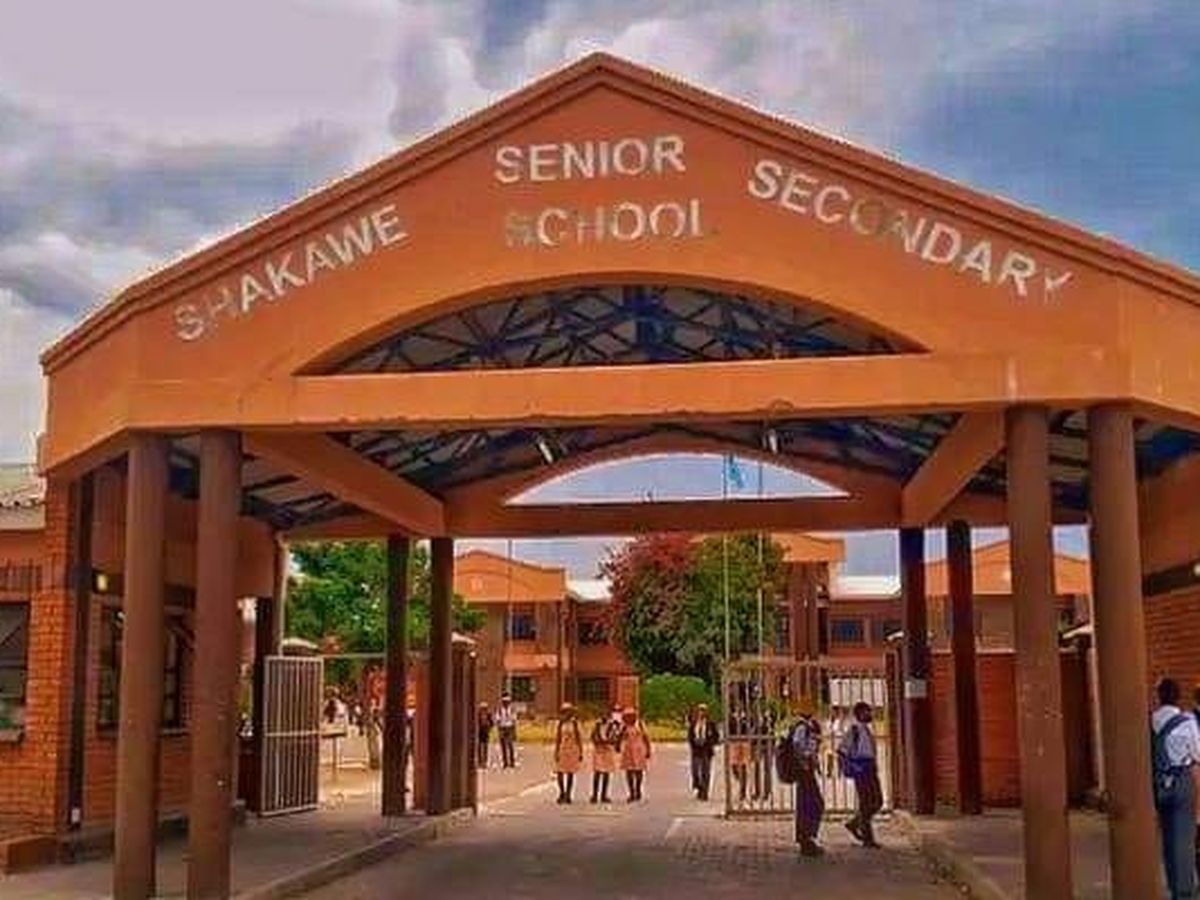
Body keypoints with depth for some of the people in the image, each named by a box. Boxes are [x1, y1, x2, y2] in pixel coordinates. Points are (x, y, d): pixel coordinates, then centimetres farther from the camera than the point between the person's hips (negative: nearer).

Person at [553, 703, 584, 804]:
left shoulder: (575, 723, 0)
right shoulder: (560, 724, 0)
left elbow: (579, 738, 3)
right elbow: (556, 738, 1)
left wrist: (581, 753, 1)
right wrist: (556, 752, -4)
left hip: (573, 751, 0)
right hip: (562, 750, 0)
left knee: (570, 773, 3)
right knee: (560, 773, 0)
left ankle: (567, 795, 12)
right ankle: (562, 793, 20)